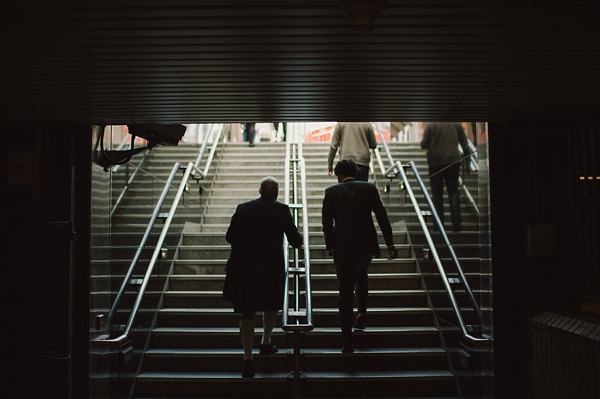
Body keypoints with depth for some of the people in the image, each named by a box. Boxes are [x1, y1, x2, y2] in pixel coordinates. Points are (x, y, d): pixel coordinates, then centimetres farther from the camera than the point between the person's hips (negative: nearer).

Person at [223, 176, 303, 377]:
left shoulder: (242, 208, 6)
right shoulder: (281, 210, -1)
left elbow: (230, 236, 6)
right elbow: (295, 241, -1)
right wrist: (298, 239, 22)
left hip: (244, 265, 2)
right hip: (272, 265, -1)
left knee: (247, 312, 5)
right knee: (271, 305, 24)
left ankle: (248, 357, -4)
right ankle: (266, 343, 33)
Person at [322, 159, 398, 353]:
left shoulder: (331, 192, -3)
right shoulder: (369, 188, 1)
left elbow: (327, 222, -4)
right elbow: (382, 216, -1)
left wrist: (330, 245, 7)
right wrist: (390, 244, 1)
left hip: (342, 247, -1)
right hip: (366, 244, 2)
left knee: (345, 291, 4)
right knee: (361, 277, 32)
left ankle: (347, 341, 3)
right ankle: (361, 313, 21)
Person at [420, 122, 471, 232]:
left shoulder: (430, 124, -4)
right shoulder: (457, 124, 4)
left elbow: (424, 145, -6)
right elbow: (465, 144, 7)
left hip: (436, 162, -2)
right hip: (453, 161, 2)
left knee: (437, 193, 6)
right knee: (453, 191, 8)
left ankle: (439, 223, 3)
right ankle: (456, 221, -1)